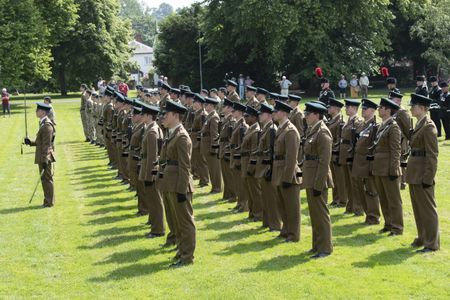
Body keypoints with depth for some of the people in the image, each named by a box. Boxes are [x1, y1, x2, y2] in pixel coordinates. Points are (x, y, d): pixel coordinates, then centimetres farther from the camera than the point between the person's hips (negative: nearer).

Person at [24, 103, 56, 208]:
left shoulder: (47, 126, -19)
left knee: (47, 179, -2)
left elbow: (47, 144, -21)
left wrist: (44, 160, -22)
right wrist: (31, 142, 8)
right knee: (45, 179, 15)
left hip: (46, 157, -10)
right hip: (42, 157, 10)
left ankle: (49, 202, 5)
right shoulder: (43, 124, 13)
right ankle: (48, 201, 23)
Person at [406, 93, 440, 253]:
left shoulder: (428, 126, -16)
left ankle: (432, 243, 5)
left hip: (422, 173, -9)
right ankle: (423, 237, 26)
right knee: (418, 208, 16)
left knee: (427, 208, -2)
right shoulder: (419, 125, 13)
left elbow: (432, 155, -18)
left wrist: (428, 178, -20)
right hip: (414, 173, 9)